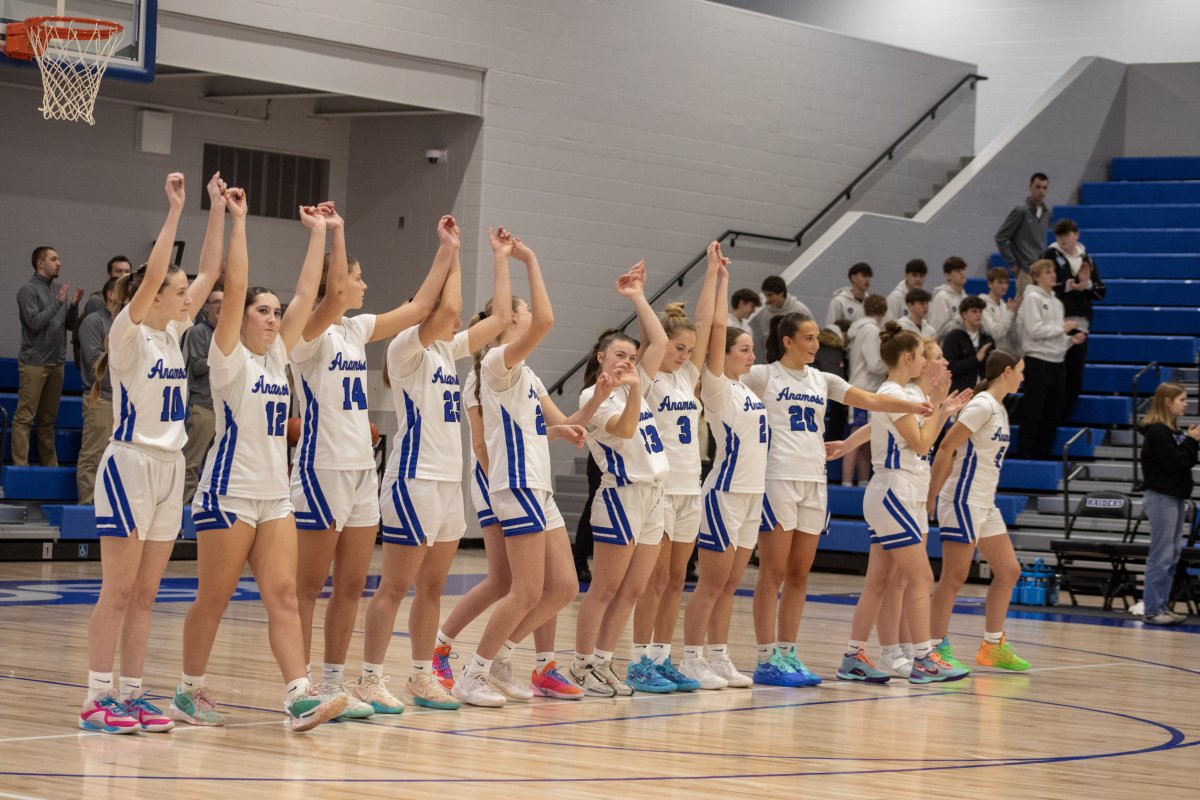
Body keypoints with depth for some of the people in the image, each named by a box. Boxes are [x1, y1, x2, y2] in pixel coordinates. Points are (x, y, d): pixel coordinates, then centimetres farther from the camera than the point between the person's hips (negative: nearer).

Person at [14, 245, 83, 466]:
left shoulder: (60, 290, 13)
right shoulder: (28, 290, -6)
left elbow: (71, 325, 12)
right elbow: (34, 323, -15)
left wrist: (74, 305, -5)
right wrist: (58, 303, -17)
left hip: (56, 363, 6)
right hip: (34, 363, -6)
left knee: (48, 419, 11)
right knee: (24, 417, -6)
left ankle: (50, 465, 13)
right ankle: (20, 465, -8)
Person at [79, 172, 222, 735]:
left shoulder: (171, 333, 10)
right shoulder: (129, 333, -9)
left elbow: (209, 271, 11)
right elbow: (151, 275, -24)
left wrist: (218, 211, 5)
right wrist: (175, 210, -24)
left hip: (169, 468, 7)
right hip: (130, 465, -7)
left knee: (144, 594, 8)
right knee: (117, 592, -6)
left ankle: (130, 693, 11)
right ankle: (96, 699, -3)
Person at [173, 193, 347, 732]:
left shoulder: (277, 357, 13)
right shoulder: (230, 358, -5)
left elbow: (306, 295, 11)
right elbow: (235, 287, -15)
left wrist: (321, 233, 11)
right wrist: (237, 221, -17)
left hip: (274, 494, 6)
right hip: (229, 491, -6)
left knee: (283, 594, -5)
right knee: (213, 600, 1)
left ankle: (300, 697, -13)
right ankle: (189, 692, 14)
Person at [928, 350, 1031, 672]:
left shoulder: (999, 410, 14)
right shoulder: (983, 406, -14)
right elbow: (946, 447, -18)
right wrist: (931, 497, -19)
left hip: (984, 504, 10)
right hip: (963, 500, -10)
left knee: (1008, 570, 10)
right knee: (954, 577, -6)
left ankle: (992, 646, 16)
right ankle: (937, 648, -1)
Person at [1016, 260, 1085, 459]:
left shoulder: (1056, 302, 18)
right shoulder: (1032, 299, -6)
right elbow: (1035, 330, -16)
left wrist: (1071, 340, 3)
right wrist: (1062, 328, -9)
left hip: (1056, 363, 8)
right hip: (1038, 362, -8)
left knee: (1052, 415, 10)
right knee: (1032, 415, -5)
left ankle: (1042, 456, 17)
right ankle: (1024, 456, -1)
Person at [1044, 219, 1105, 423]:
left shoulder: (1086, 258, 13)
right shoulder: (1051, 255, 0)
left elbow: (1101, 291, 12)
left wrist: (1087, 284, -7)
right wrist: (1068, 286, -16)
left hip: (1080, 323, 5)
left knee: (1076, 377, 5)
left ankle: (1065, 419, 14)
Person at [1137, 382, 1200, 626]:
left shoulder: (1173, 430, 12)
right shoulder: (1157, 432, -15)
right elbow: (1173, 463, -19)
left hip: (1175, 496, 9)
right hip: (1161, 497, -9)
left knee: (1172, 557, 11)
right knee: (1161, 556, -7)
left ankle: (1163, 606, 16)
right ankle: (1152, 610, -4)